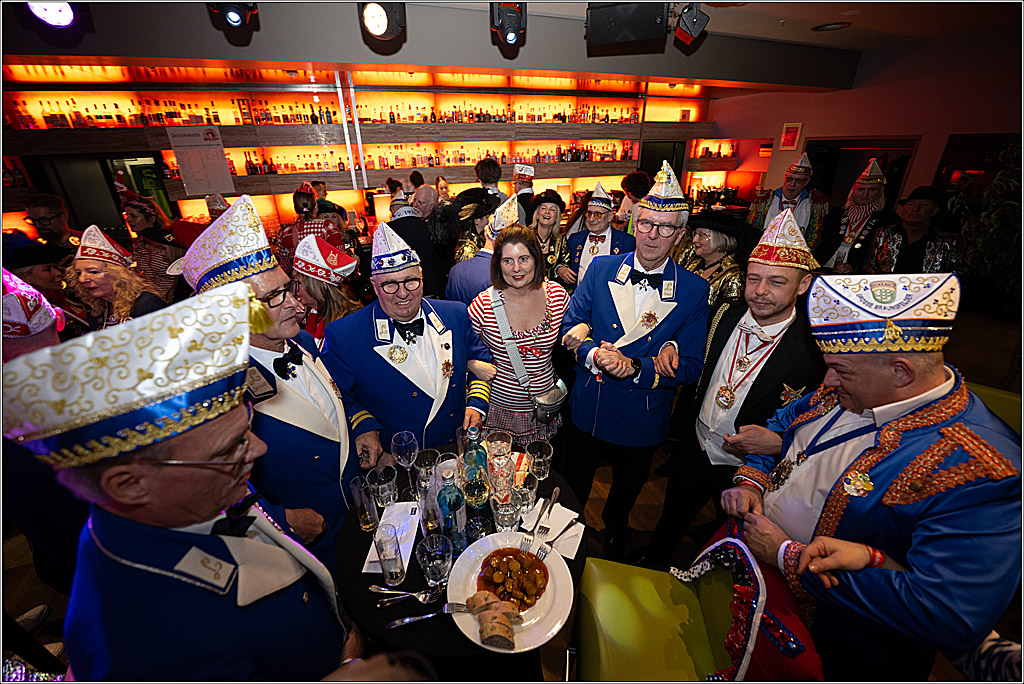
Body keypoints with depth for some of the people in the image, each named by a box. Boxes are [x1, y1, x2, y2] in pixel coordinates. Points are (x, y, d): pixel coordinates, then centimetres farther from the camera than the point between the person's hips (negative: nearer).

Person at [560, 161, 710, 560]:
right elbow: (569, 327, -7)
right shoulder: (602, 269, -8)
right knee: (574, 487, 25)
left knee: (625, 495, 28)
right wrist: (595, 354, -27)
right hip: (588, 410, 1)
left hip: (643, 422, 0)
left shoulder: (695, 291, -11)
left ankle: (614, 543, 61)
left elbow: (690, 367, -13)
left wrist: (634, 368, -28)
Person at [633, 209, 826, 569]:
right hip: (695, 449, 4)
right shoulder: (725, 314, -10)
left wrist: (777, 442, -32)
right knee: (670, 523, 28)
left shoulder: (818, 350, -24)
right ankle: (653, 560, 58)